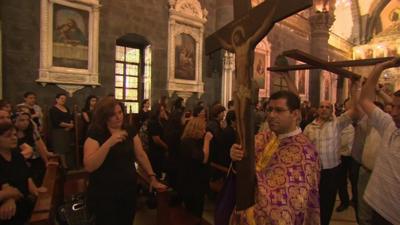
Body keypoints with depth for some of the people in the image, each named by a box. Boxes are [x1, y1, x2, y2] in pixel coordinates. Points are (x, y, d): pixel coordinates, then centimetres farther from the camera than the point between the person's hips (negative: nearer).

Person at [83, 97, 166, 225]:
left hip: (129, 191, 5)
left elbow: (141, 155, 6)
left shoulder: (130, 131, 1)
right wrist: (109, 143, -32)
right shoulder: (95, 134, -13)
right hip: (104, 194, -4)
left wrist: (153, 178, 5)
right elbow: (89, 166, -23)